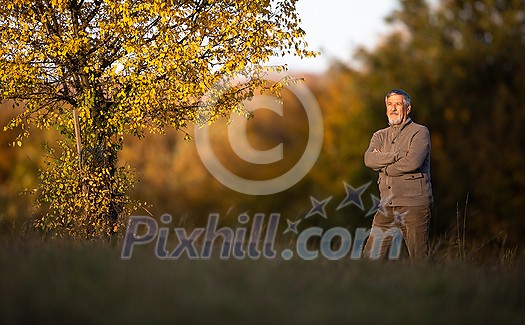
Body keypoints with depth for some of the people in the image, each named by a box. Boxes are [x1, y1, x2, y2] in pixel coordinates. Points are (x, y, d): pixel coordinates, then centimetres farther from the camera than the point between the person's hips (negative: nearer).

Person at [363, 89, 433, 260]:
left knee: (419, 257, -3)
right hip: (387, 206, 5)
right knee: (370, 255, 2)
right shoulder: (380, 136, 17)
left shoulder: (419, 132, 1)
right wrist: (399, 154, -13)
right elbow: (369, 159, -4)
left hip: (414, 205, -5)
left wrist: (383, 166, -4)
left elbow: (413, 162, -16)